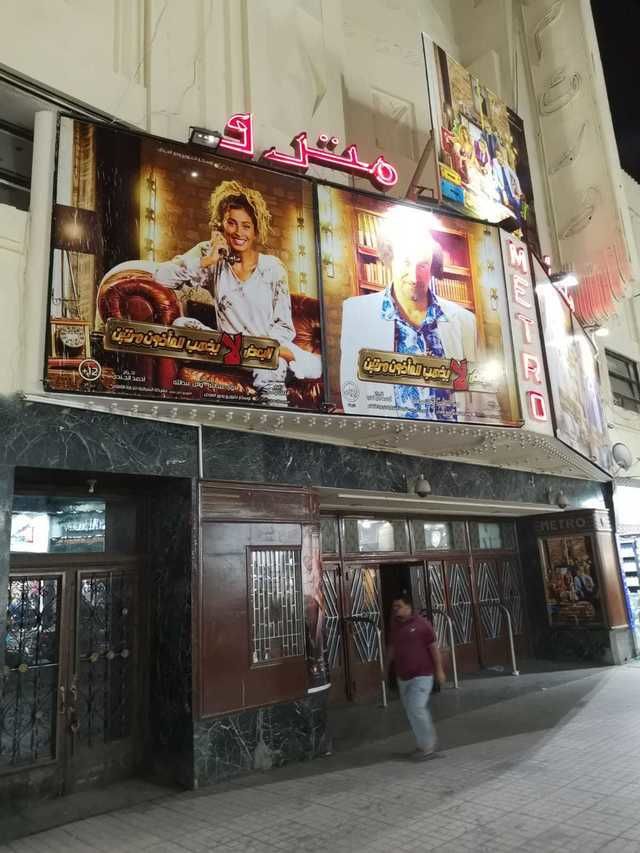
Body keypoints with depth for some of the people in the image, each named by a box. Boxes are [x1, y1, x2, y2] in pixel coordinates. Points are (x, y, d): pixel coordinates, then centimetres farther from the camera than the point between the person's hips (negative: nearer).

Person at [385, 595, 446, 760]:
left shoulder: (421, 624, -11)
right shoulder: (394, 626, 5)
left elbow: (434, 648, -7)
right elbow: (391, 648, 16)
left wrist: (439, 670, -8)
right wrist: (386, 667, 15)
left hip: (422, 675, -6)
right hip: (402, 677, 6)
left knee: (416, 709, -12)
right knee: (411, 711, 12)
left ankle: (427, 746, 7)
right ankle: (427, 742, 30)